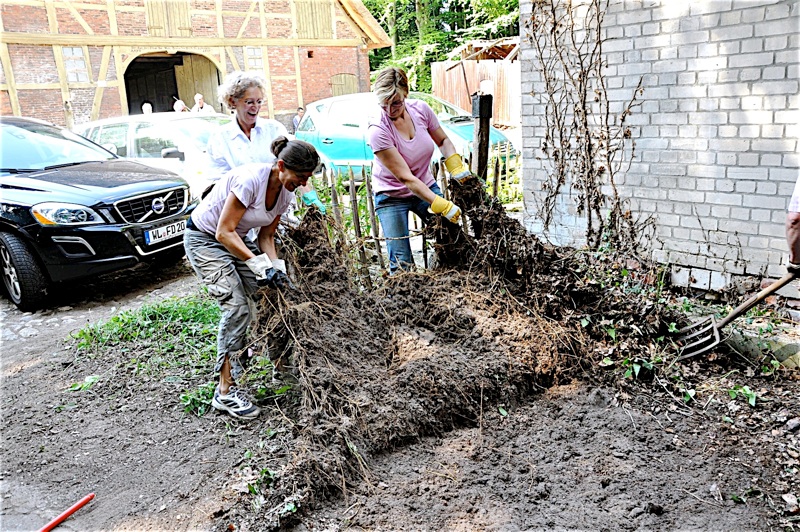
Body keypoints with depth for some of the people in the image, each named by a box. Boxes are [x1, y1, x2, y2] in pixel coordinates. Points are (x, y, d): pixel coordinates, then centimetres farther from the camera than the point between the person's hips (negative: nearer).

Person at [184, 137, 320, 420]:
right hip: (204, 239, -8)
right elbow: (224, 232, -29)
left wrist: (277, 269, -14)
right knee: (237, 305, -19)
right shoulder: (251, 179, -30)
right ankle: (225, 392, -12)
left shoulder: (286, 192, -6)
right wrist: (260, 265, -32)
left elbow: (266, 236, 2)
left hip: (236, 239, 8)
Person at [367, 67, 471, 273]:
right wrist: (442, 206, -32)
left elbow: (443, 141, 7)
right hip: (392, 196, -4)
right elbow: (406, 178, -27)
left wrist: (456, 167, -12)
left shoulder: (420, 109, -12)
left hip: (426, 186, 5)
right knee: (401, 264, -10)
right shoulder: (378, 130, -26)